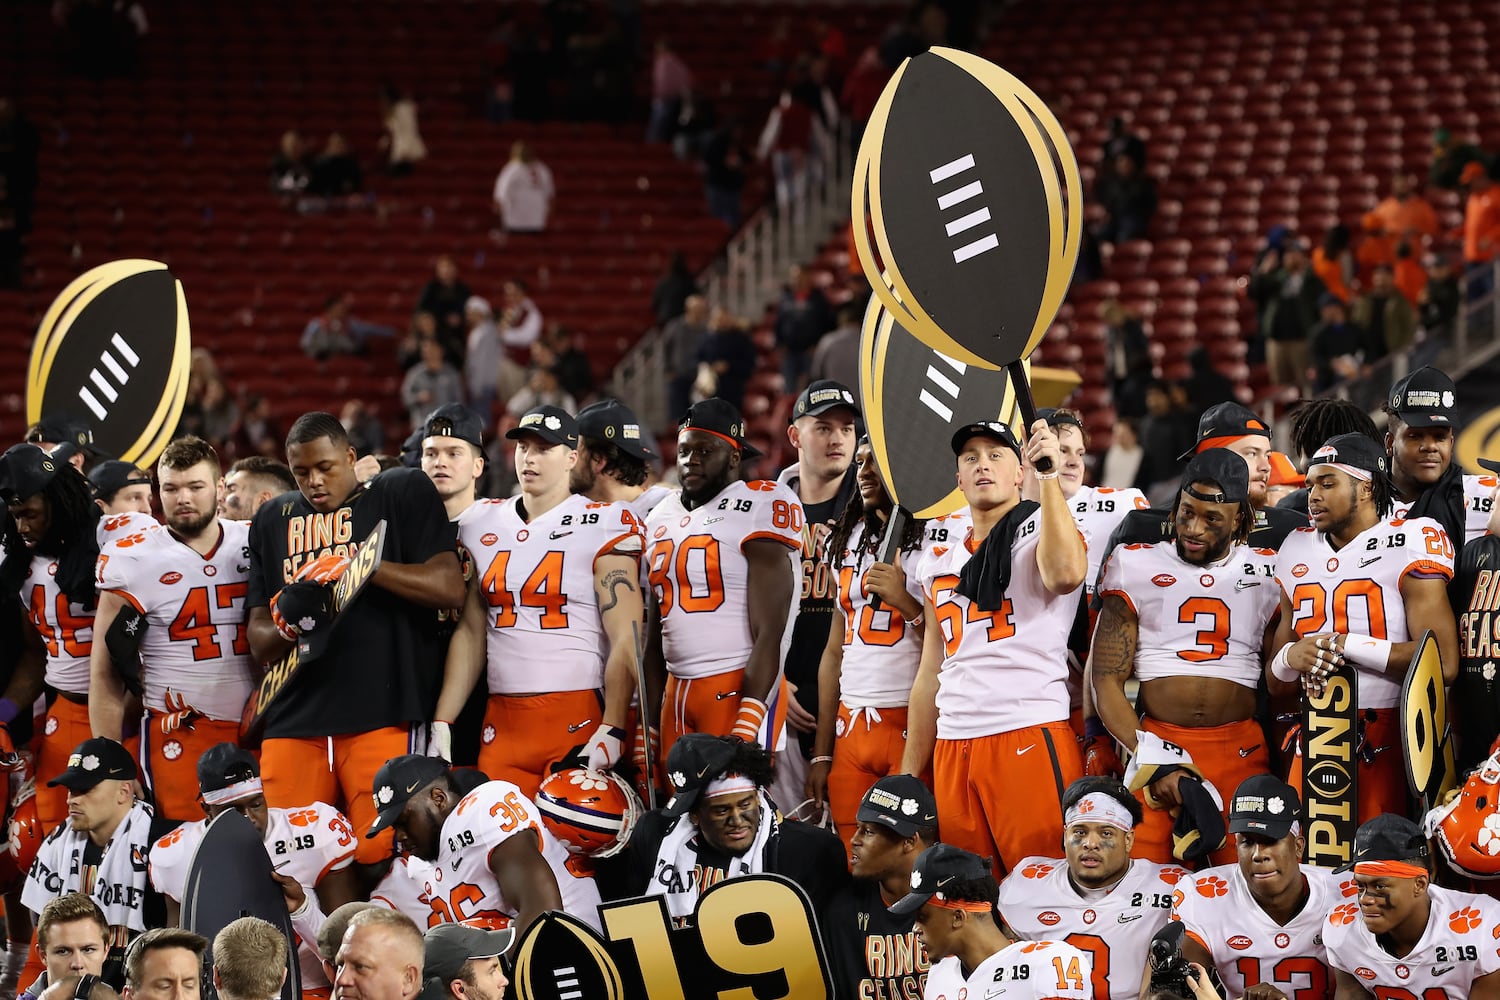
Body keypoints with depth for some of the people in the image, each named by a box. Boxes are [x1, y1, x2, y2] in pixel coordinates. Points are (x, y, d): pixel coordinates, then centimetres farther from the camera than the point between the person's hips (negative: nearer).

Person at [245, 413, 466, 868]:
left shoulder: (403, 494, 8)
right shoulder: (273, 521, 22)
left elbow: (450, 587, -4)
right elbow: (258, 638, 20)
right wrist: (285, 630, -4)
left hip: (383, 712, -4)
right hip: (295, 721, 4)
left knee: (380, 853, -14)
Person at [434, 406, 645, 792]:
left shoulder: (602, 526, -2)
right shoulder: (483, 524, 14)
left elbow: (626, 639, -8)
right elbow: (470, 633, 16)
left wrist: (612, 730, -17)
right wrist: (440, 724, 9)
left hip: (578, 717, -5)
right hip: (502, 721, 5)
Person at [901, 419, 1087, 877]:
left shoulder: (1040, 528, 4)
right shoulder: (940, 561, 22)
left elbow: (1065, 574, -22)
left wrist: (1049, 475, -19)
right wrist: (908, 777, 19)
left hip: (1029, 736, -6)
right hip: (951, 749, 6)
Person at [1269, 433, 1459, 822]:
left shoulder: (1406, 545, -4)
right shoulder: (1298, 553, 15)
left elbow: (1443, 664, -16)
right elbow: (1276, 684, 20)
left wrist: (1347, 646, -14)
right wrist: (1291, 657, -4)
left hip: (1386, 744, -5)